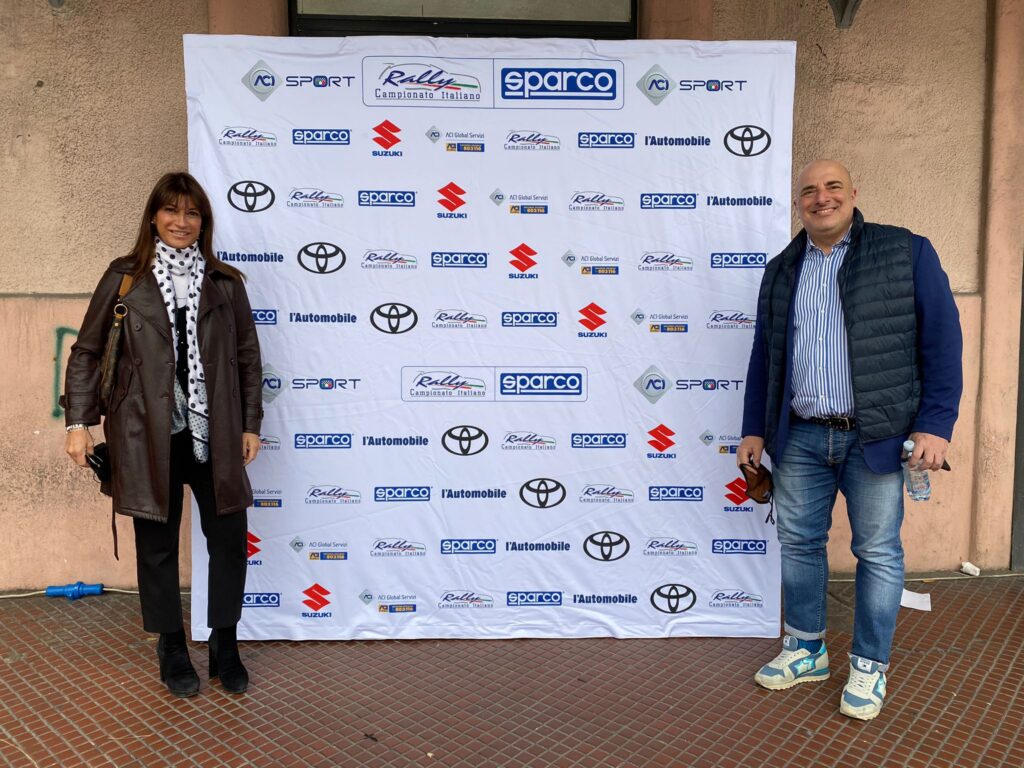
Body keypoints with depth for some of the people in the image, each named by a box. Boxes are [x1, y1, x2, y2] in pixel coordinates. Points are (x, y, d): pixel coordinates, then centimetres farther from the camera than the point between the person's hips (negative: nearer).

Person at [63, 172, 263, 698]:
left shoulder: (225, 283, 6)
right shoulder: (123, 278, 3)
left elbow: (247, 357, 8)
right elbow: (86, 352, 5)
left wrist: (250, 425, 5)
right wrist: (77, 421, -1)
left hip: (214, 433, 1)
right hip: (149, 435, -1)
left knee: (229, 538, 5)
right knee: (157, 544, 10)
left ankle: (224, 645, 24)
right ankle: (172, 650, 27)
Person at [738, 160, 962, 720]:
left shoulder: (907, 252, 0)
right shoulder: (781, 271, 12)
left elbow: (941, 340, -4)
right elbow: (763, 355, 15)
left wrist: (935, 424, -10)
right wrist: (754, 429, 11)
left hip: (875, 437, -4)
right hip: (800, 437, 4)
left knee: (878, 552, 5)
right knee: (798, 543, 11)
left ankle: (870, 667, 22)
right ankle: (806, 650, 29)